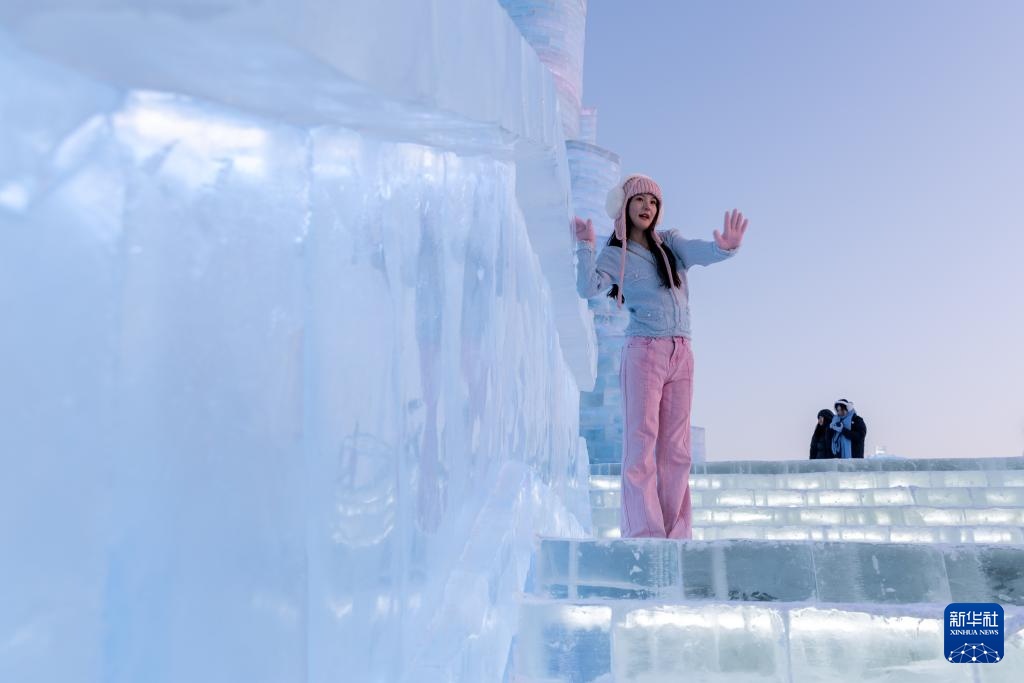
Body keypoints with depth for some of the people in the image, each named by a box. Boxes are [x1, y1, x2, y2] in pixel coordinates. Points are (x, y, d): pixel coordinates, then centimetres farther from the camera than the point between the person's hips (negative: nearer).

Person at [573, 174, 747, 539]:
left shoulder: (670, 242, 14)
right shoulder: (615, 255, 5)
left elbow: (701, 253, -7)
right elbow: (588, 288, -12)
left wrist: (724, 246, -28)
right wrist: (586, 246, -17)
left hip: (681, 355, 4)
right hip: (644, 352, -4)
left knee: (676, 449, 4)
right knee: (641, 442, -9)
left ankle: (675, 535, 8)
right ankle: (643, 533, -10)